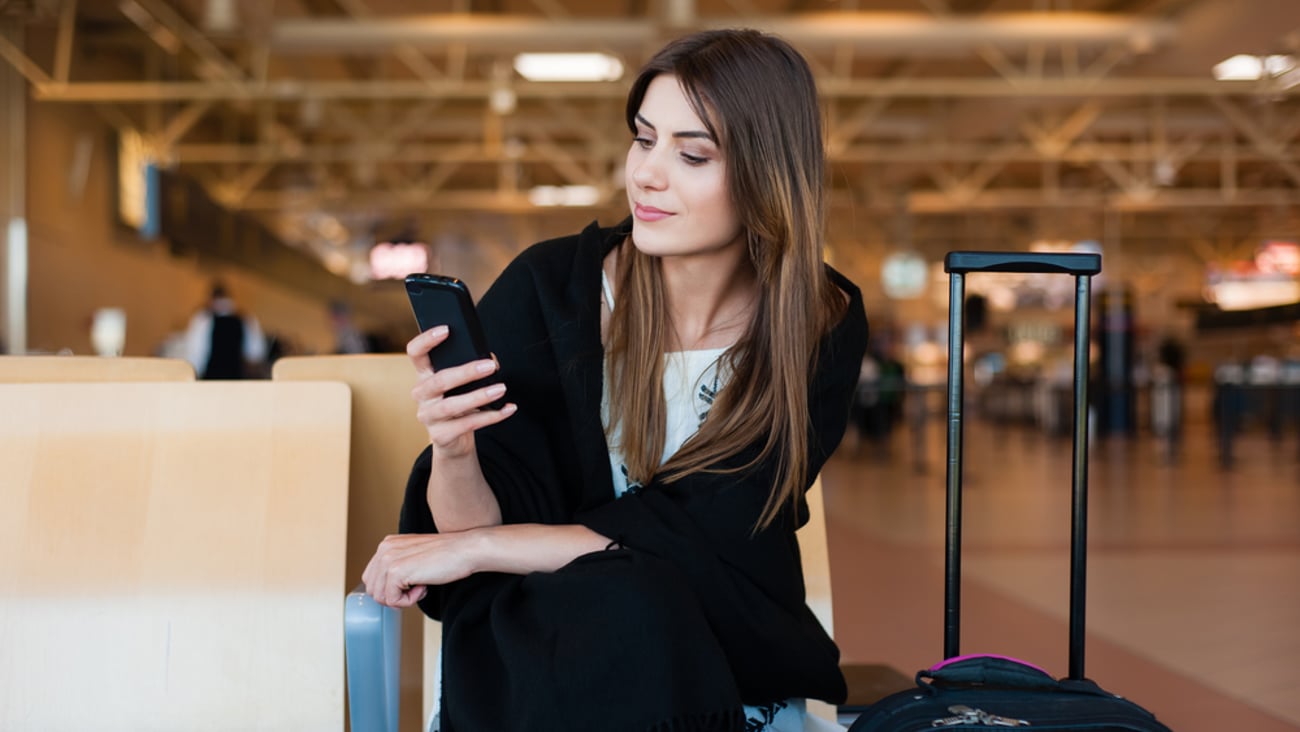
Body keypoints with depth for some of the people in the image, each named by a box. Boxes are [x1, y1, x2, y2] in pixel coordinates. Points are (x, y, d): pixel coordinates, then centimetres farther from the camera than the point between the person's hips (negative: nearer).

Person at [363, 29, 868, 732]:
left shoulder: (822, 326, -8)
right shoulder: (546, 286, -10)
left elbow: (694, 536, -14)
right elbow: (476, 526, -9)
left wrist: (472, 548, -19)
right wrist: (452, 450, -32)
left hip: (729, 660, 1)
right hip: (542, 648, 0)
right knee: (618, 602, -35)